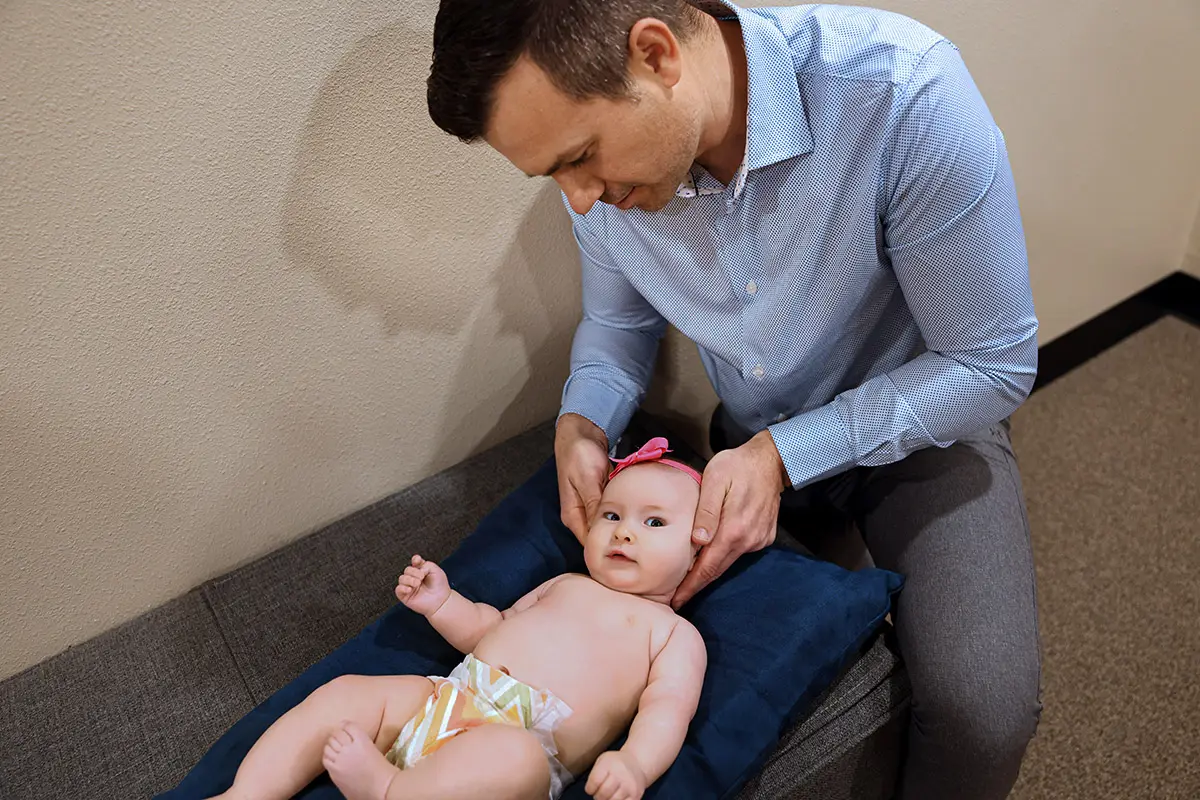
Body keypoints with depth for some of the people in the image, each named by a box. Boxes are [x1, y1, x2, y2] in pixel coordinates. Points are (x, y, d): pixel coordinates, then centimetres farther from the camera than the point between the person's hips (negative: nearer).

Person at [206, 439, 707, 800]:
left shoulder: (673, 631, 9)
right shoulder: (566, 585, 26)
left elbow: (666, 708, -6)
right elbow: (489, 627, 31)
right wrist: (441, 604, 13)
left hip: (526, 740, -6)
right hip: (443, 700, 7)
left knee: (515, 757, -39)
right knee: (344, 694, -4)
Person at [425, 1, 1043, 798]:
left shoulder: (901, 92, -31)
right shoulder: (604, 169, -15)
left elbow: (994, 366, -21)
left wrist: (784, 457, -28)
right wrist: (582, 426, -17)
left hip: (922, 417, -3)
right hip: (753, 439, 4)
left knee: (983, 713, -21)